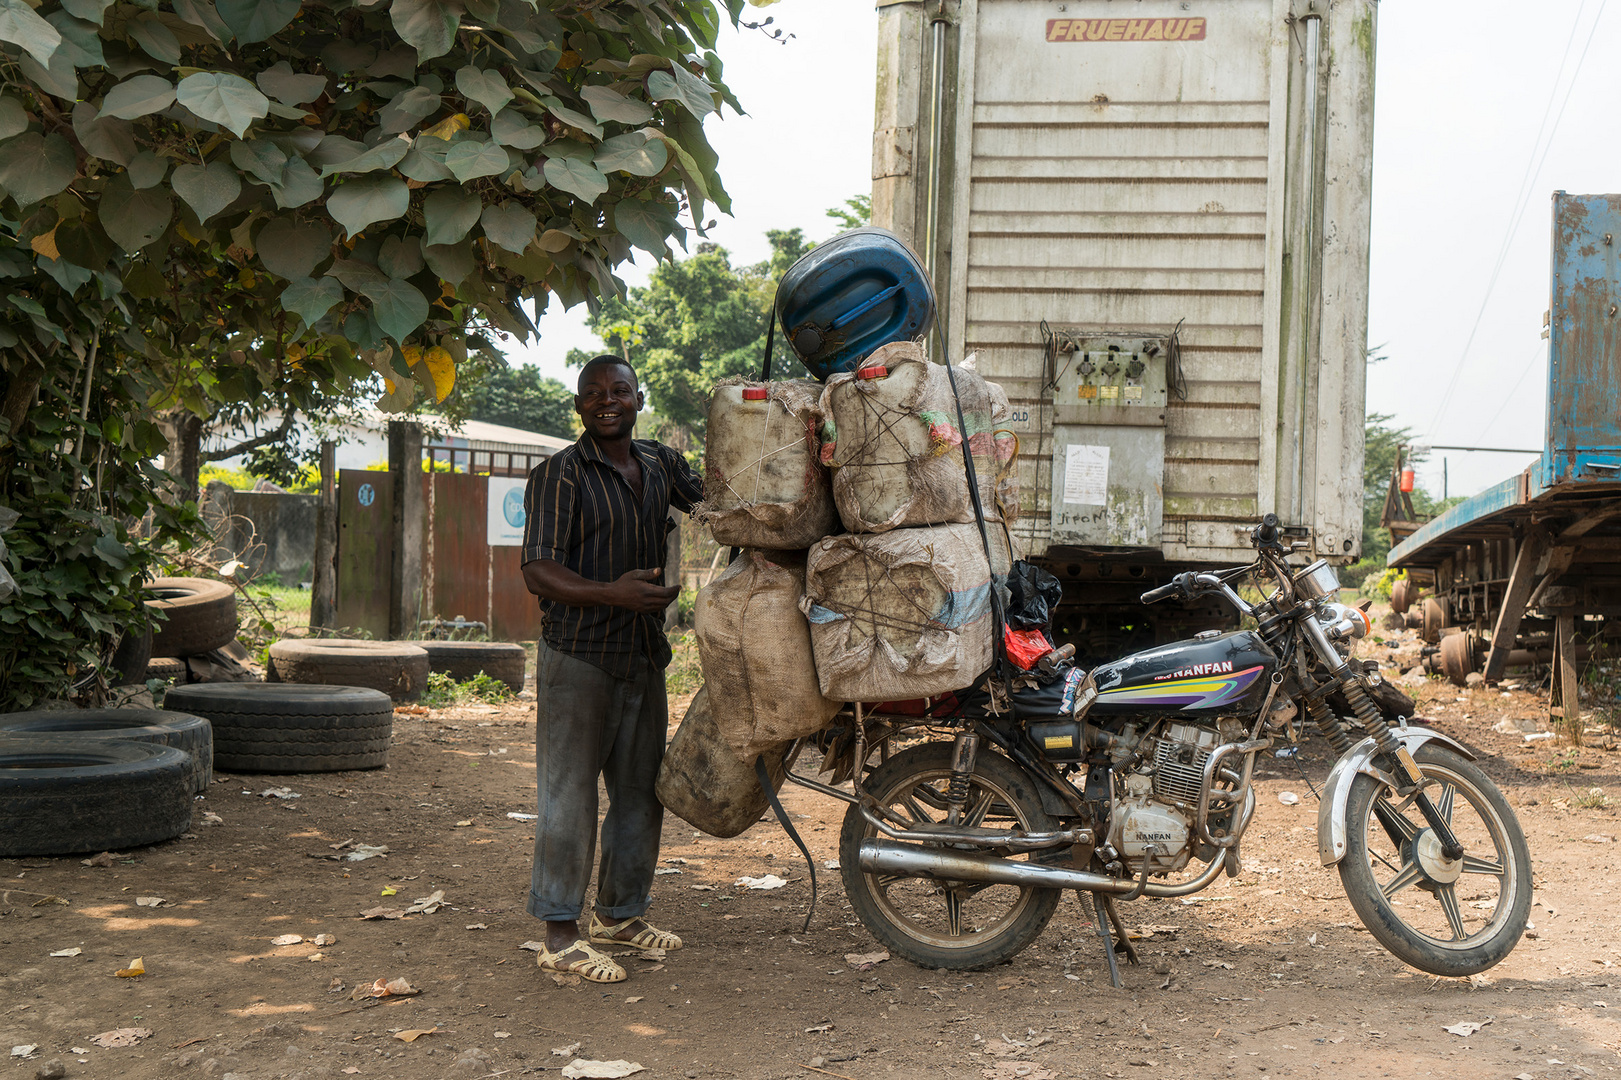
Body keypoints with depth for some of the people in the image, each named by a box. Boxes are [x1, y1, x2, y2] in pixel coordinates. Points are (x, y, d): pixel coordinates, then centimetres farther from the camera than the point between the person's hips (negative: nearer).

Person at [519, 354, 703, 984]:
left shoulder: (661, 464, 11)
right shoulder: (559, 475, -9)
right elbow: (537, 572, -17)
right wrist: (611, 593, -32)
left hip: (644, 657, 7)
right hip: (577, 659, -7)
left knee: (642, 791, 13)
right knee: (570, 796, -4)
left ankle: (620, 913, 28)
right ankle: (561, 936, 3)